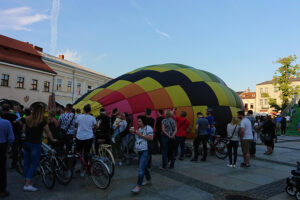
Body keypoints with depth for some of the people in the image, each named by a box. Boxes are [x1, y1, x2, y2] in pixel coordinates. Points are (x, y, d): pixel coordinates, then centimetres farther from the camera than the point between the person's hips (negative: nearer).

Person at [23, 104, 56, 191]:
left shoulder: (28, 119, 6)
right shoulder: (42, 121, -11)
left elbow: (24, 129, 18)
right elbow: (48, 132, -4)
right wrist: (52, 139, 11)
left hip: (26, 143, 6)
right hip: (35, 144, -6)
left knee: (26, 162, 13)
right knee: (34, 163, 2)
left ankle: (26, 183, 23)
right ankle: (28, 184, -2)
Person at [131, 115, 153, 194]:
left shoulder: (148, 128, -8)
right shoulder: (139, 128, 16)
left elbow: (151, 138, -18)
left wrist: (140, 134, -18)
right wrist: (134, 133, 6)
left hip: (145, 151, -9)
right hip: (139, 151, 9)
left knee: (141, 168, -12)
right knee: (144, 167, 19)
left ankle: (138, 186, -9)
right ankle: (148, 180, 36)